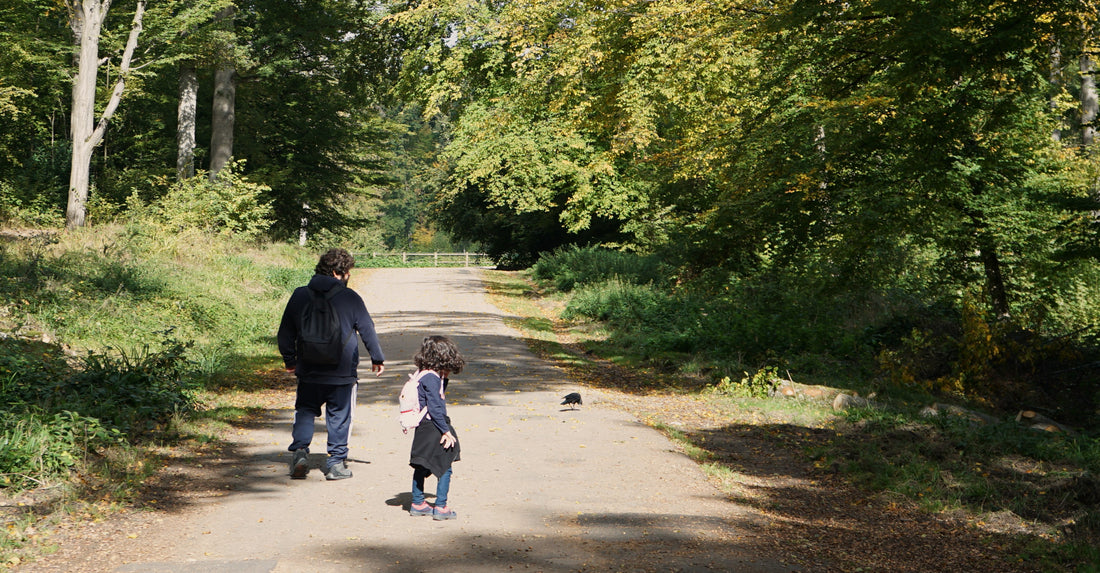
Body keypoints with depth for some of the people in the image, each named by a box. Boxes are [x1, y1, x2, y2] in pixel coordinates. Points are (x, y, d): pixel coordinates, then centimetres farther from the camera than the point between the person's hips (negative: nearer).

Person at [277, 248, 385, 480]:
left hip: (308, 372, 3)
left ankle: (300, 450, -4)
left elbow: (285, 333, 10)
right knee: (339, 417, 7)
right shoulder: (349, 297, -6)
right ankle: (336, 463, 9)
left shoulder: (300, 296, 3)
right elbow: (368, 330, -1)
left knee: (305, 410, 17)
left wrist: (289, 360, 22)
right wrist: (377, 358, 11)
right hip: (342, 373, -2)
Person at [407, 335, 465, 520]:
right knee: (445, 468, -2)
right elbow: (435, 408, -19)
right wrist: (446, 431, -16)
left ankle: (417, 503, 25)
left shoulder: (423, 376, 12)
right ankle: (441, 507, 1)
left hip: (424, 428, 10)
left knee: (421, 467, 16)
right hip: (433, 428, -10)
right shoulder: (431, 378, -18)